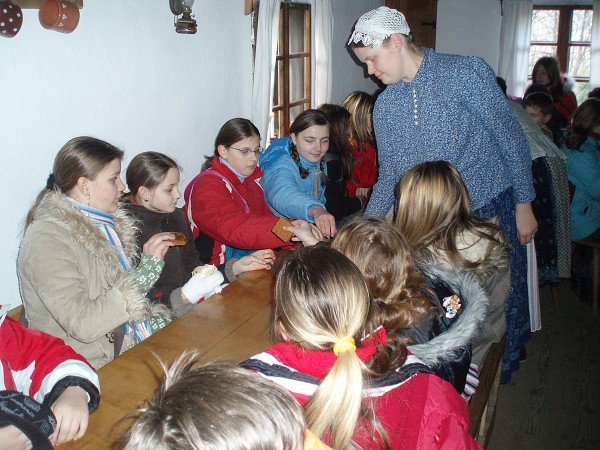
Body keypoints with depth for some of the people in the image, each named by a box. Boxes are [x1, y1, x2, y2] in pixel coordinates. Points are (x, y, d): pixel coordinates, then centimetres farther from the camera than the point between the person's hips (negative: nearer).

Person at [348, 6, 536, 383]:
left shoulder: (465, 72, -10)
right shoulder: (384, 105, 5)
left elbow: (512, 138, -5)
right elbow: (389, 178, 10)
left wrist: (523, 204, -4)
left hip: (491, 212, -4)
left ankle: (497, 377, 29)